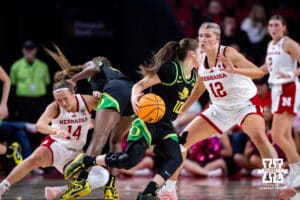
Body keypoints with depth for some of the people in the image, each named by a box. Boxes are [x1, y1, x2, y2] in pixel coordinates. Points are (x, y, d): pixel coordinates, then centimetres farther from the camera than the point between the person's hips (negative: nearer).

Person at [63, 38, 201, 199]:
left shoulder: (193, 75, 8)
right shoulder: (171, 69, -16)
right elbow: (140, 85, -14)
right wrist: (134, 98, -34)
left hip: (166, 126, 8)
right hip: (148, 121, -8)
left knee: (175, 159, -15)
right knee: (130, 159, -18)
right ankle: (85, 162, -1)